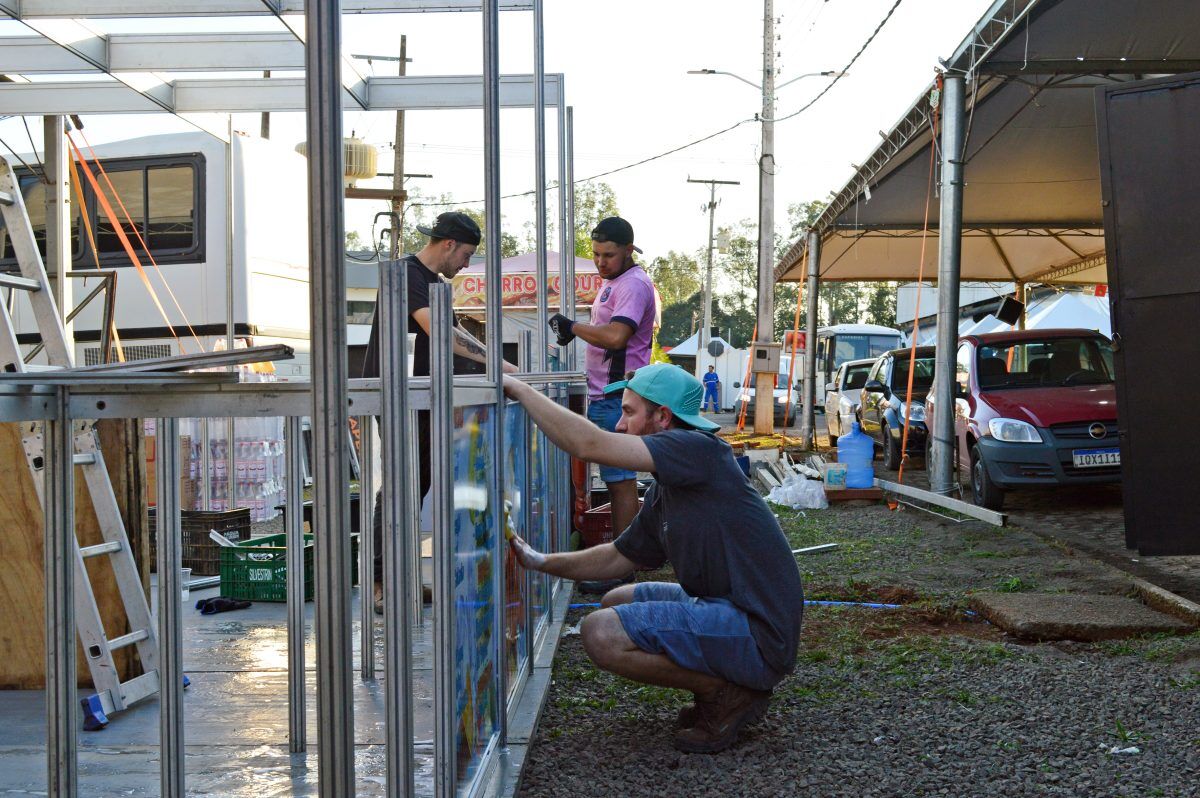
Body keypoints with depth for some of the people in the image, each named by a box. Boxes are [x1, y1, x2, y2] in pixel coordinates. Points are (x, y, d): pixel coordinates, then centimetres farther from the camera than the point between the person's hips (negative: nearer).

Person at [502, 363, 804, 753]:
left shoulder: (699, 449, -15)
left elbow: (591, 445, -22)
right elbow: (620, 557, 25)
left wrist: (519, 388, -12)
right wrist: (541, 562, 17)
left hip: (759, 638, -10)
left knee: (602, 633, -16)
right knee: (616, 603, 22)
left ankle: (725, 694, -3)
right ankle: (732, 686, 12)